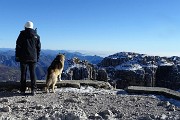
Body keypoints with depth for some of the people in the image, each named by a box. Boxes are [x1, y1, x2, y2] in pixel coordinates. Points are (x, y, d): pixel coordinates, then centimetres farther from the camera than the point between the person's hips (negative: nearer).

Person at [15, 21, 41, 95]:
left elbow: (18, 46, -3)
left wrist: (17, 56, 1)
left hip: (23, 57, -2)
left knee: (23, 73, 4)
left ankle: (23, 90, 5)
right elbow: (38, 47, 9)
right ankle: (33, 90, 3)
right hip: (33, 58, 2)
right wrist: (37, 57, 14)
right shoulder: (36, 36, 7)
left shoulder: (22, 34, -1)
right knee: (32, 73, 6)